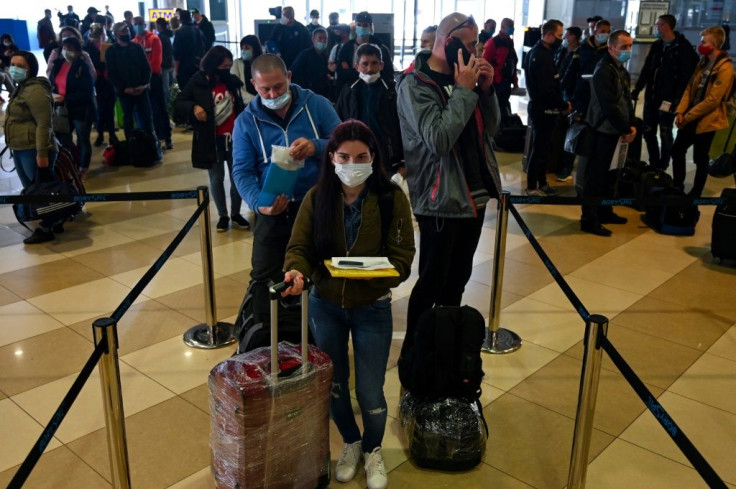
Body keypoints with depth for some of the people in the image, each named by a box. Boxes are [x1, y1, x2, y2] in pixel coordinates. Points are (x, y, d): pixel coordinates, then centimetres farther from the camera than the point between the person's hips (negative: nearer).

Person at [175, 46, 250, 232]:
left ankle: (236, 213, 25)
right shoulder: (198, 83, -7)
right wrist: (193, 107, -23)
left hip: (234, 137, 2)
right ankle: (223, 216, 24)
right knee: (217, 178, 10)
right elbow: (177, 103, -4)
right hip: (211, 140, -2)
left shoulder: (232, 81, 1)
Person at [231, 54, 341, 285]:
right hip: (274, 211, 1)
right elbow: (242, 171, -5)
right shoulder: (245, 121, 0)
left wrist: (316, 147, -30)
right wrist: (258, 203, -24)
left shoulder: (317, 105, -2)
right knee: (263, 280, 8)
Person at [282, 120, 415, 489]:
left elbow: (403, 257, -13)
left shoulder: (391, 198, -12)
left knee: (369, 391, 4)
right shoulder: (316, 197, -7)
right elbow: (299, 247, -8)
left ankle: (373, 450, 36)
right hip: (324, 306, 2)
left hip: (372, 308, -2)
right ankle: (350, 442, 44)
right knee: (332, 384, 15)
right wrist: (295, 271, -31)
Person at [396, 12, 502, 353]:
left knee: (457, 280, 18)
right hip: (441, 201, -7)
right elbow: (439, 140, -26)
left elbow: (490, 129, 10)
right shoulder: (414, 85, -14)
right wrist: (465, 91, -21)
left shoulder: (463, 76, 7)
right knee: (431, 283, 2)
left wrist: (486, 89, -6)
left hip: (473, 195, 8)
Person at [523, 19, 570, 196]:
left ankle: (541, 182, 26)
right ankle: (532, 187, 6)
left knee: (542, 147, 16)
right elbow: (547, 90, -25)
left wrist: (561, 103, 7)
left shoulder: (537, 52, 13)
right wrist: (564, 105, -13)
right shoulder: (543, 56, -19)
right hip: (544, 108, -10)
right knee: (540, 148, -2)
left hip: (540, 106, 10)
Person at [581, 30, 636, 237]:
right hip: (602, 129, -9)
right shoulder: (604, 71, -16)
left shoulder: (621, 70, 14)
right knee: (595, 173, -4)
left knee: (602, 172, 18)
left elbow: (626, 100, 17)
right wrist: (625, 130, -15)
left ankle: (603, 211, 28)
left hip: (613, 129, 9)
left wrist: (632, 125, 5)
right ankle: (589, 219, 1)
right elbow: (610, 105, -21)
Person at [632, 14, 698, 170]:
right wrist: (637, 89, 9)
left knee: (665, 134, 2)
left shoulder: (684, 47, -9)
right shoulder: (656, 46, 11)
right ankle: (653, 164, 24)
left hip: (668, 99, -7)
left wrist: (676, 98, -20)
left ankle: (662, 167, 13)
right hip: (651, 96, 7)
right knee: (648, 132, 11)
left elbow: (686, 75, -14)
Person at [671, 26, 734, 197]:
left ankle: (695, 194, 20)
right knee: (677, 151, 13)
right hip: (689, 118, 8)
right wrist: (680, 111, -3)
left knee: (700, 159, 5)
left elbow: (712, 100, -22)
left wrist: (687, 117, -17)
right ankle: (677, 187, 29)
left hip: (706, 121, -8)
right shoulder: (703, 62, 8)